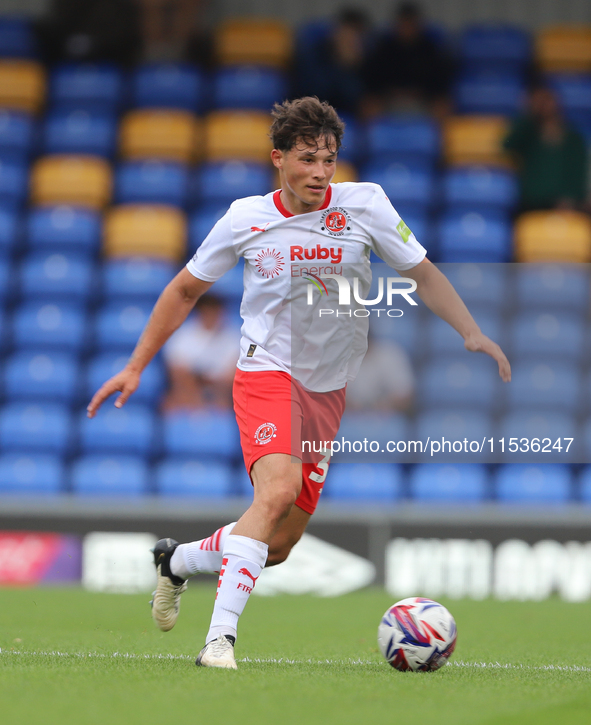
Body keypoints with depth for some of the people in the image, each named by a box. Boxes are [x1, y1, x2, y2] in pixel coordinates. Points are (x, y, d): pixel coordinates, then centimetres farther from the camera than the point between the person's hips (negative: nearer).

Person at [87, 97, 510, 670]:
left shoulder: (365, 205, -4)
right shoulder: (246, 219, -5)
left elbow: (423, 275, 4)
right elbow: (184, 291, 8)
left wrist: (471, 333, -11)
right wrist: (135, 367, 7)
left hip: (328, 388, 4)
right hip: (267, 372, -4)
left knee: (279, 545, 6)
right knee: (278, 489, -32)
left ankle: (177, 560, 36)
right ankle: (220, 637, -35)